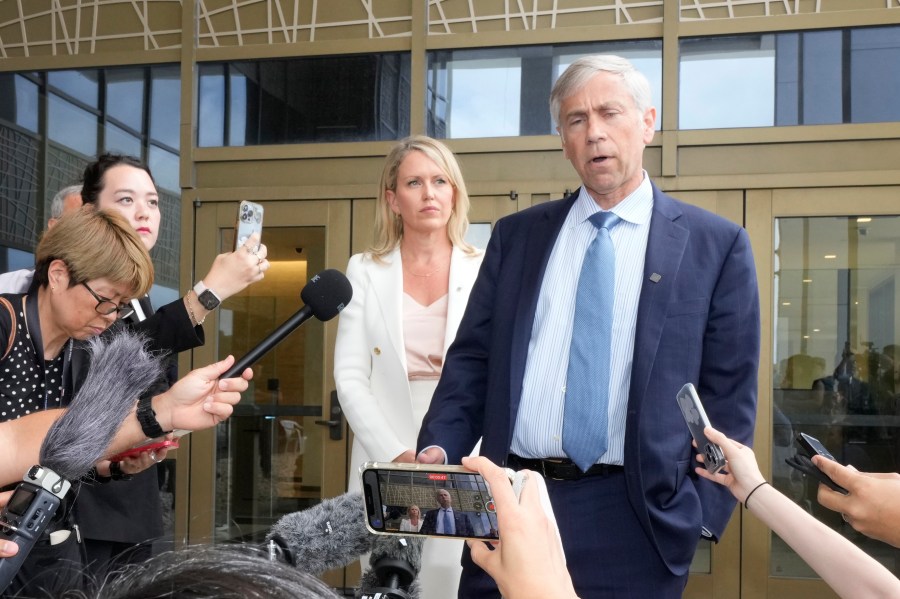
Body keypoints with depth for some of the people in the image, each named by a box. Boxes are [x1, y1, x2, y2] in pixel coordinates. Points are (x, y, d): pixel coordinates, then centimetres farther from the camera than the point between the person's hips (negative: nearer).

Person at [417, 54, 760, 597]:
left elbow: (729, 395, 0)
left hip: (632, 517, -2)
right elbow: (472, 359, 8)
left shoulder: (716, 245, 1)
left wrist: (703, 513, -7)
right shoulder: (515, 235, 9)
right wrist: (438, 447, -7)